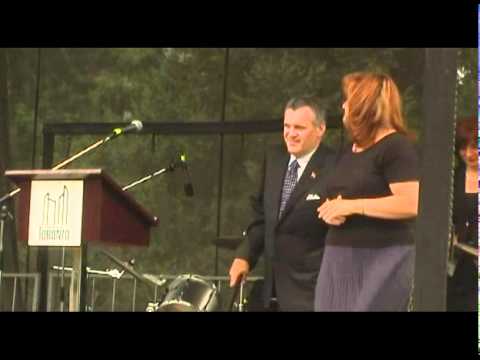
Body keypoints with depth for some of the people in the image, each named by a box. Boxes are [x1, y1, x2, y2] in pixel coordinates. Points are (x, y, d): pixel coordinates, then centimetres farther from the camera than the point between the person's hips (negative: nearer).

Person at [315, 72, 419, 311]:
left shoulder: (396, 146, -8)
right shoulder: (350, 150, 19)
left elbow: (411, 204, -19)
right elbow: (335, 198, 28)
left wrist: (351, 206, -16)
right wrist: (331, 211, 2)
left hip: (381, 262, -8)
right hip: (340, 261, 8)